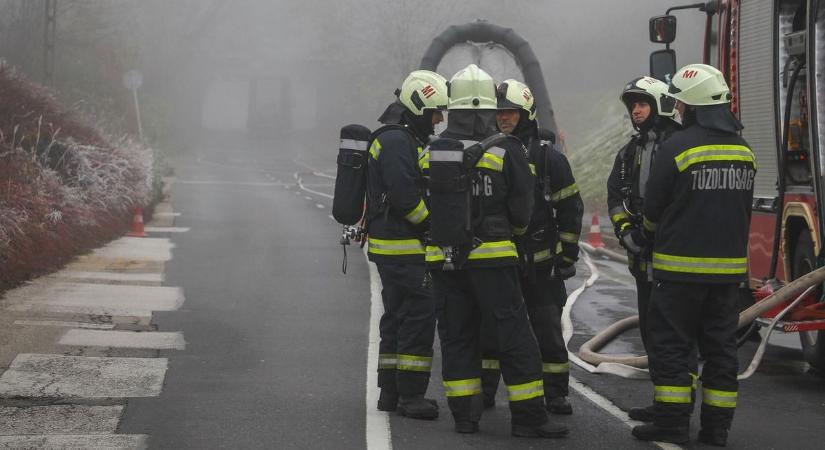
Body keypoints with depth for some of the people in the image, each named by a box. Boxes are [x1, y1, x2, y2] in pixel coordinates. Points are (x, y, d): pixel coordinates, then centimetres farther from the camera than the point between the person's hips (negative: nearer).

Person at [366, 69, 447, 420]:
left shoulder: (404, 139, 19)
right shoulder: (396, 140, -15)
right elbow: (405, 194, -23)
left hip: (390, 246, 11)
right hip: (402, 248, -11)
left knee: (397, 316, 15)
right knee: (419, 315, -9)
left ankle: (390, 392, 20)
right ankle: (411, 396, -8)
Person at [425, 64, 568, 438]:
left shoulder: (434, 151, 2)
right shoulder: (506, 150, -8)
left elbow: (427, 204, 6)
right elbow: (521, 209, -4)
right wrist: (514, 229, 17)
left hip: (444, 259, 4)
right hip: (491, 255, -4)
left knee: (457, 336, 11)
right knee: (515, 336, 1)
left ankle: (464, 415, 12)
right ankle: (528, 417, -1)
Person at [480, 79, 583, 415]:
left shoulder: (548, 157, -2)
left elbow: (571, 208, 0)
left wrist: (568, 256, -2)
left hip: (539, 260, -3)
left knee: (548, 328, 1)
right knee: (489, 327, 5)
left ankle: (555, 393, 8)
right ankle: (485, 390, 14)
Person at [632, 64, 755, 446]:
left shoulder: (678, 146, -13)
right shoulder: (743, 150, 7)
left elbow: (654, 205, -5)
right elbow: (744, 209, 13)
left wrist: (652, 227, 16)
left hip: (682, 266, -6)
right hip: (729, 266, 6)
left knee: (672, 344, 2)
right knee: (720, 346, 9)